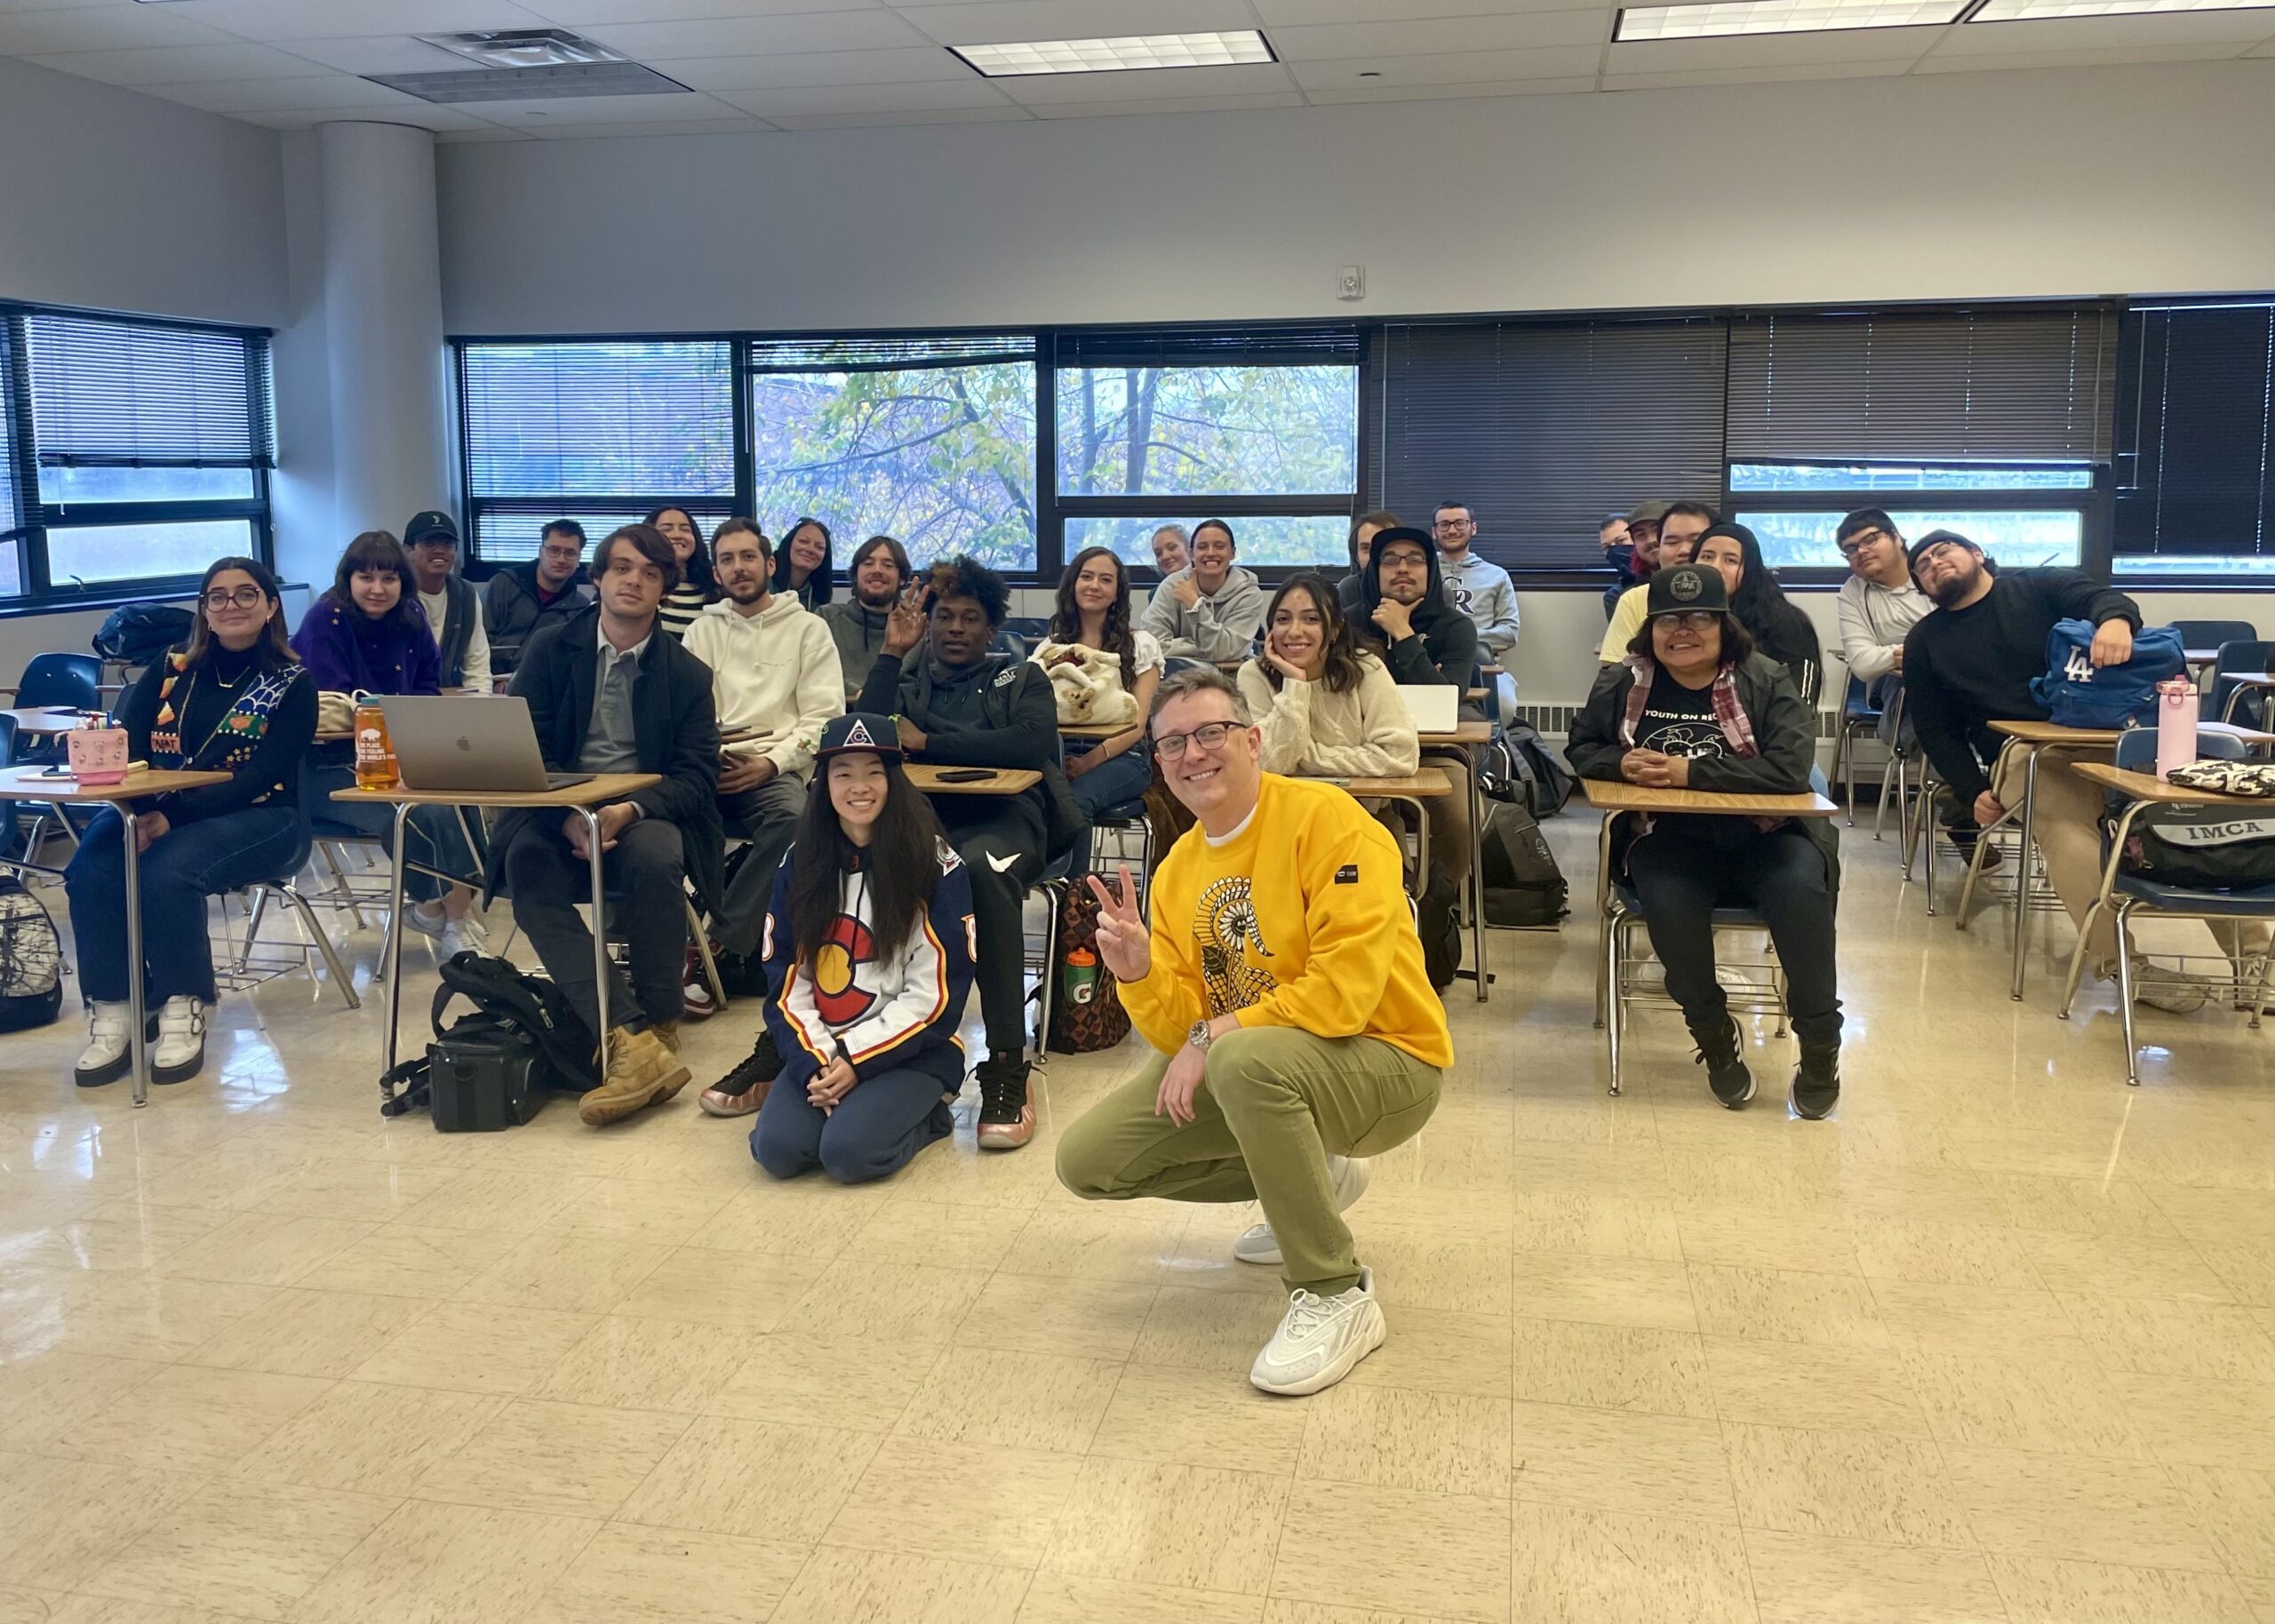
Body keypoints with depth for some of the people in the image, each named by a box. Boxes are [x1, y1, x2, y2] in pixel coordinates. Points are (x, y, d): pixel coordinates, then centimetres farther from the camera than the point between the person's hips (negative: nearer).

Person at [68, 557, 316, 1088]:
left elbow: (261, 777, -12)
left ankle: (184, 1011, -18)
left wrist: (173, 817, -25)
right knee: (92, 870, -27)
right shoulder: (170, 669, 11)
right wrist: (140, 813, -21)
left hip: (255, 821, -3)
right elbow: (122, 748, 0)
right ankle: (111, 1017, -20)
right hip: (152, 812, 4)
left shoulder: (292, 684, 0)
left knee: (166, 871, -33)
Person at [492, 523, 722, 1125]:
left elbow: (697, 776, 0)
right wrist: (567, 816, -19)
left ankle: (659, 1029, -22)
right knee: (528, 866, -33)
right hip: (557, 813, 1)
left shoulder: (687, 673, 7)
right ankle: (630, 1041, -44)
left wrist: (630, 811, -21)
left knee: (655, 856, -36)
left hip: (645, 817, 0)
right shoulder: (549, 653, 8)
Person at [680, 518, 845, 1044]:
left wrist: (771, 762, -12)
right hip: (707, 766, 2)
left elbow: (824, 717, 3)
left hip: (774, 771, -2)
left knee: (793, 817, -37)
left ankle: (710, 946, -30)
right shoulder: (702, 629, 21)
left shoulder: (808, 629, 12)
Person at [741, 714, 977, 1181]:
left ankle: (924, 1113, 3)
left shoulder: (934, 864, -8)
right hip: (821, 1049, 3)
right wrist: (813, 1066, -13)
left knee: (848, 1151, -26)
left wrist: (857, 1061, -15)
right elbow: (786, 984, 2)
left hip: (911, 1052, -3)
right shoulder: (801, 863, 4)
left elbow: (935, 994, -10)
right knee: (777, 1149, -21)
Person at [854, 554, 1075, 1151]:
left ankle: (1006, 1062, -39)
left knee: (983, 864, -41)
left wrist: (927, 742, -3)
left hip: (1002, 816, -2)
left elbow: (1033, 743, -3)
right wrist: (893, 652, 8)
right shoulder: (907, 679, 28)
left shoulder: (1022, 677, 20)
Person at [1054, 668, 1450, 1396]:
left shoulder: (1324, 819, -17)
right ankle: (1306, 1179, 17)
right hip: (1237, 1066, 8)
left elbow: (1346, 989, -26)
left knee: (1245, 1060, -39)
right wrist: (1139, 974, -19)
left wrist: (1215, 1037, -24)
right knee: (1089, 1159, 0)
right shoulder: (1175, 871, 4)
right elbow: (1184, 1033, 2)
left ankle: (1337, 1296, -18)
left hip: (1385, 1063, -7)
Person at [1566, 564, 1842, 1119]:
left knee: (1800, 887, -33)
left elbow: (1791, 767, -13)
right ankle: (1714, 1035, -7)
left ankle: (1820, 1046, -14)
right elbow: (1581, 750, 16)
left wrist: (1690, 771, -19)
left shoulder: (1764, 680, 0)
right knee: (1668, 902, -33)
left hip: (1761, 836, 0)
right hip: (1670, 839, 1)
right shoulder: (1621, 683, 8)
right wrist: (1623, 764, -9)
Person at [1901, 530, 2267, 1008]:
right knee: (2070, 839, -34)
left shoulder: (2037, 587, 13)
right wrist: (1973, 791, -2)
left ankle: (2253, 954, -17)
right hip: (2025, 755, -1)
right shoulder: (1924, 642, 16)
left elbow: (2100, 596, -7)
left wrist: (2115, 619, -34)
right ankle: (2120, 965, -35)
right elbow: (1934, 730, 14)